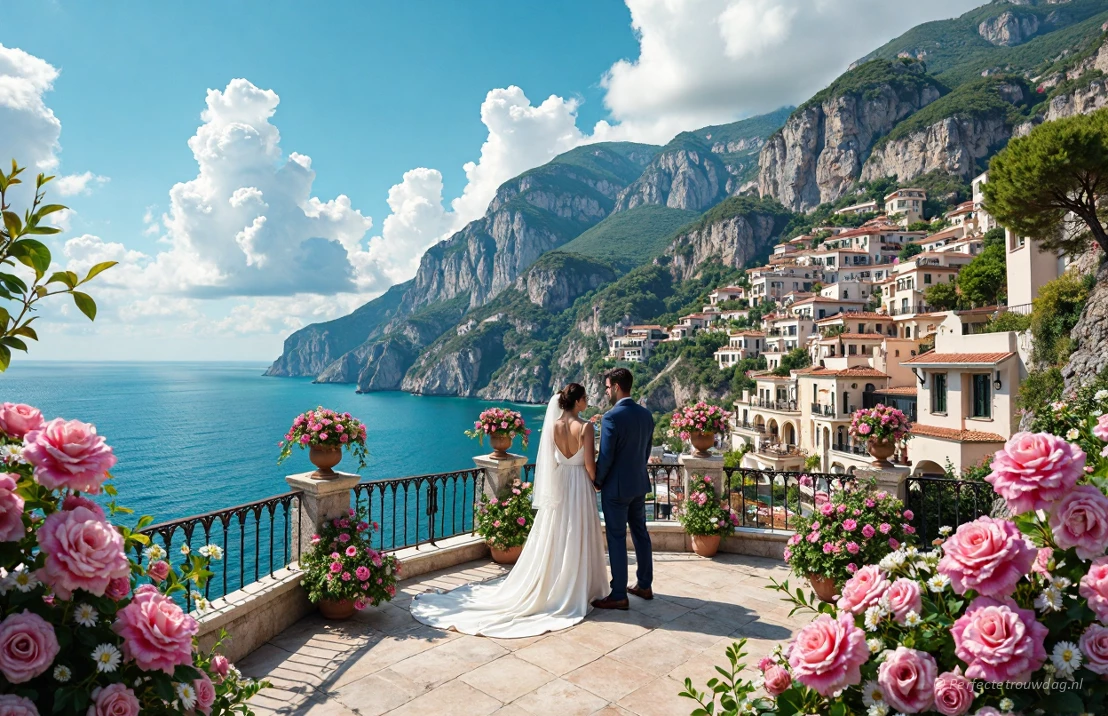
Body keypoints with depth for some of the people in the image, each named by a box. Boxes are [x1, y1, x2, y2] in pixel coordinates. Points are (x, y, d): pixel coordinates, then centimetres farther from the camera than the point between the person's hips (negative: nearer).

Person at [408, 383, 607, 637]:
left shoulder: (553, 426, -2)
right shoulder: (585, 427, -15)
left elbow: (550, 461, 4)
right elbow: (590, 465, -13)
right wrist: (595, 482, 6)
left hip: (557, 487, 4)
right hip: (579, 487, -4)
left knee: (551, 540, 14)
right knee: (576, 542, 6)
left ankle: (545, 587, 24)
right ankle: (574, 593, 17)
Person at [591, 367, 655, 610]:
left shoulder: (611, 417, -20)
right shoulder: (646, 414, 3)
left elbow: (605, 457, -18)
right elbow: (646, 451, 10)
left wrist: (597, 481, -3)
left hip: (616, 487, -8)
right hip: (639, 483, 8)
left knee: (617, 539, 1)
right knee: (640, 533, 17)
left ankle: (619, 596, 8)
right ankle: (644, 585, 29)